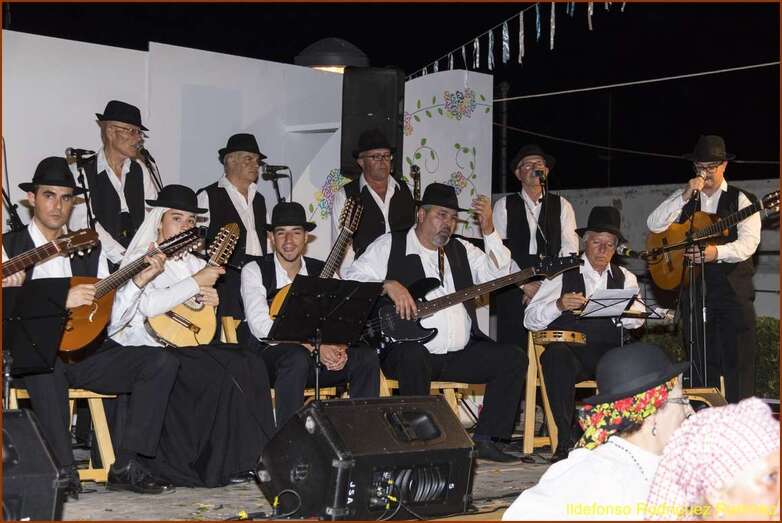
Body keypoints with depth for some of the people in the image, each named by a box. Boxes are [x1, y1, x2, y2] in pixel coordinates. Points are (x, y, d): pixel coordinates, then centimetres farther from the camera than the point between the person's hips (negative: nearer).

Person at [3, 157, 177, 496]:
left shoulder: (89, 250, 18)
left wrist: (137, 282, -2)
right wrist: (61, 300, -20)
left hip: (83, 352, 5)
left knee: (161, 362, -15)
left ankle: (126, 467, -17)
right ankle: (64, 471, -31)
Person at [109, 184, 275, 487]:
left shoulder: (194, 262, 21)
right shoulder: (141, 261, -1)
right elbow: (147, 305, -21)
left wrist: (208, 300, 4)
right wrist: (196, 282, -18)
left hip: (187, 346, 7)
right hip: (145, 350, -7)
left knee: (249, 363, -17)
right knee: (221, 374, -28)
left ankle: (243, 459, -14)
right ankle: (214, 468, -16)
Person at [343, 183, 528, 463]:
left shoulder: (461, 250, 18)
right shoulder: (390, 245, 5)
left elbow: (499, 275, 5)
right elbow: (352, 278, -4)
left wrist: (488, 230, -4)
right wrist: (388, 285, -21)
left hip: (460, 352, 5)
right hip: (412, 349, -5)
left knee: (514, 358, -9)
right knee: (412, 357, -39)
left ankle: (484, 439, -5)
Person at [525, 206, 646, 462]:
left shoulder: (625, 278, 18)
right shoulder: (562, 275, 10)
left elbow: (637, 319, 1)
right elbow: (530, 320, 1)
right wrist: (559, 305, -17)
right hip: (569, 349, -2)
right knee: (556, 354, -36)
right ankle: (565, 440, -31)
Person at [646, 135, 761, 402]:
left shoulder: (741, 199, 3)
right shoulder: (683, 199, 13)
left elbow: (749, 242, -11)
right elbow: (654, 225, -2)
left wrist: (717, 252, -29)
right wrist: (685, 196, -11)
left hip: (733, 289, -3)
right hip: (694, 288, 3)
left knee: (739, 358, -7)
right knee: (701, 361, 6)